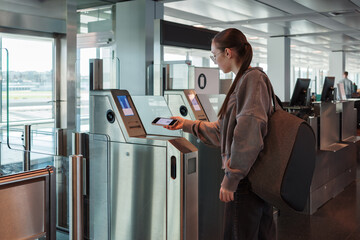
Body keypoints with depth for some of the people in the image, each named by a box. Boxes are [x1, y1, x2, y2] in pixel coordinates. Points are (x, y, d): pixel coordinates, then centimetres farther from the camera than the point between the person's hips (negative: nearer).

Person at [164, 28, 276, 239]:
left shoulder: (252, 79, -13)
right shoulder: (244, 80, 18)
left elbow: (248, 131, -23)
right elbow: (224, 131, 24)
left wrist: (231, 178, -21)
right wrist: (187, 125, 27)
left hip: (247, 182, -10)